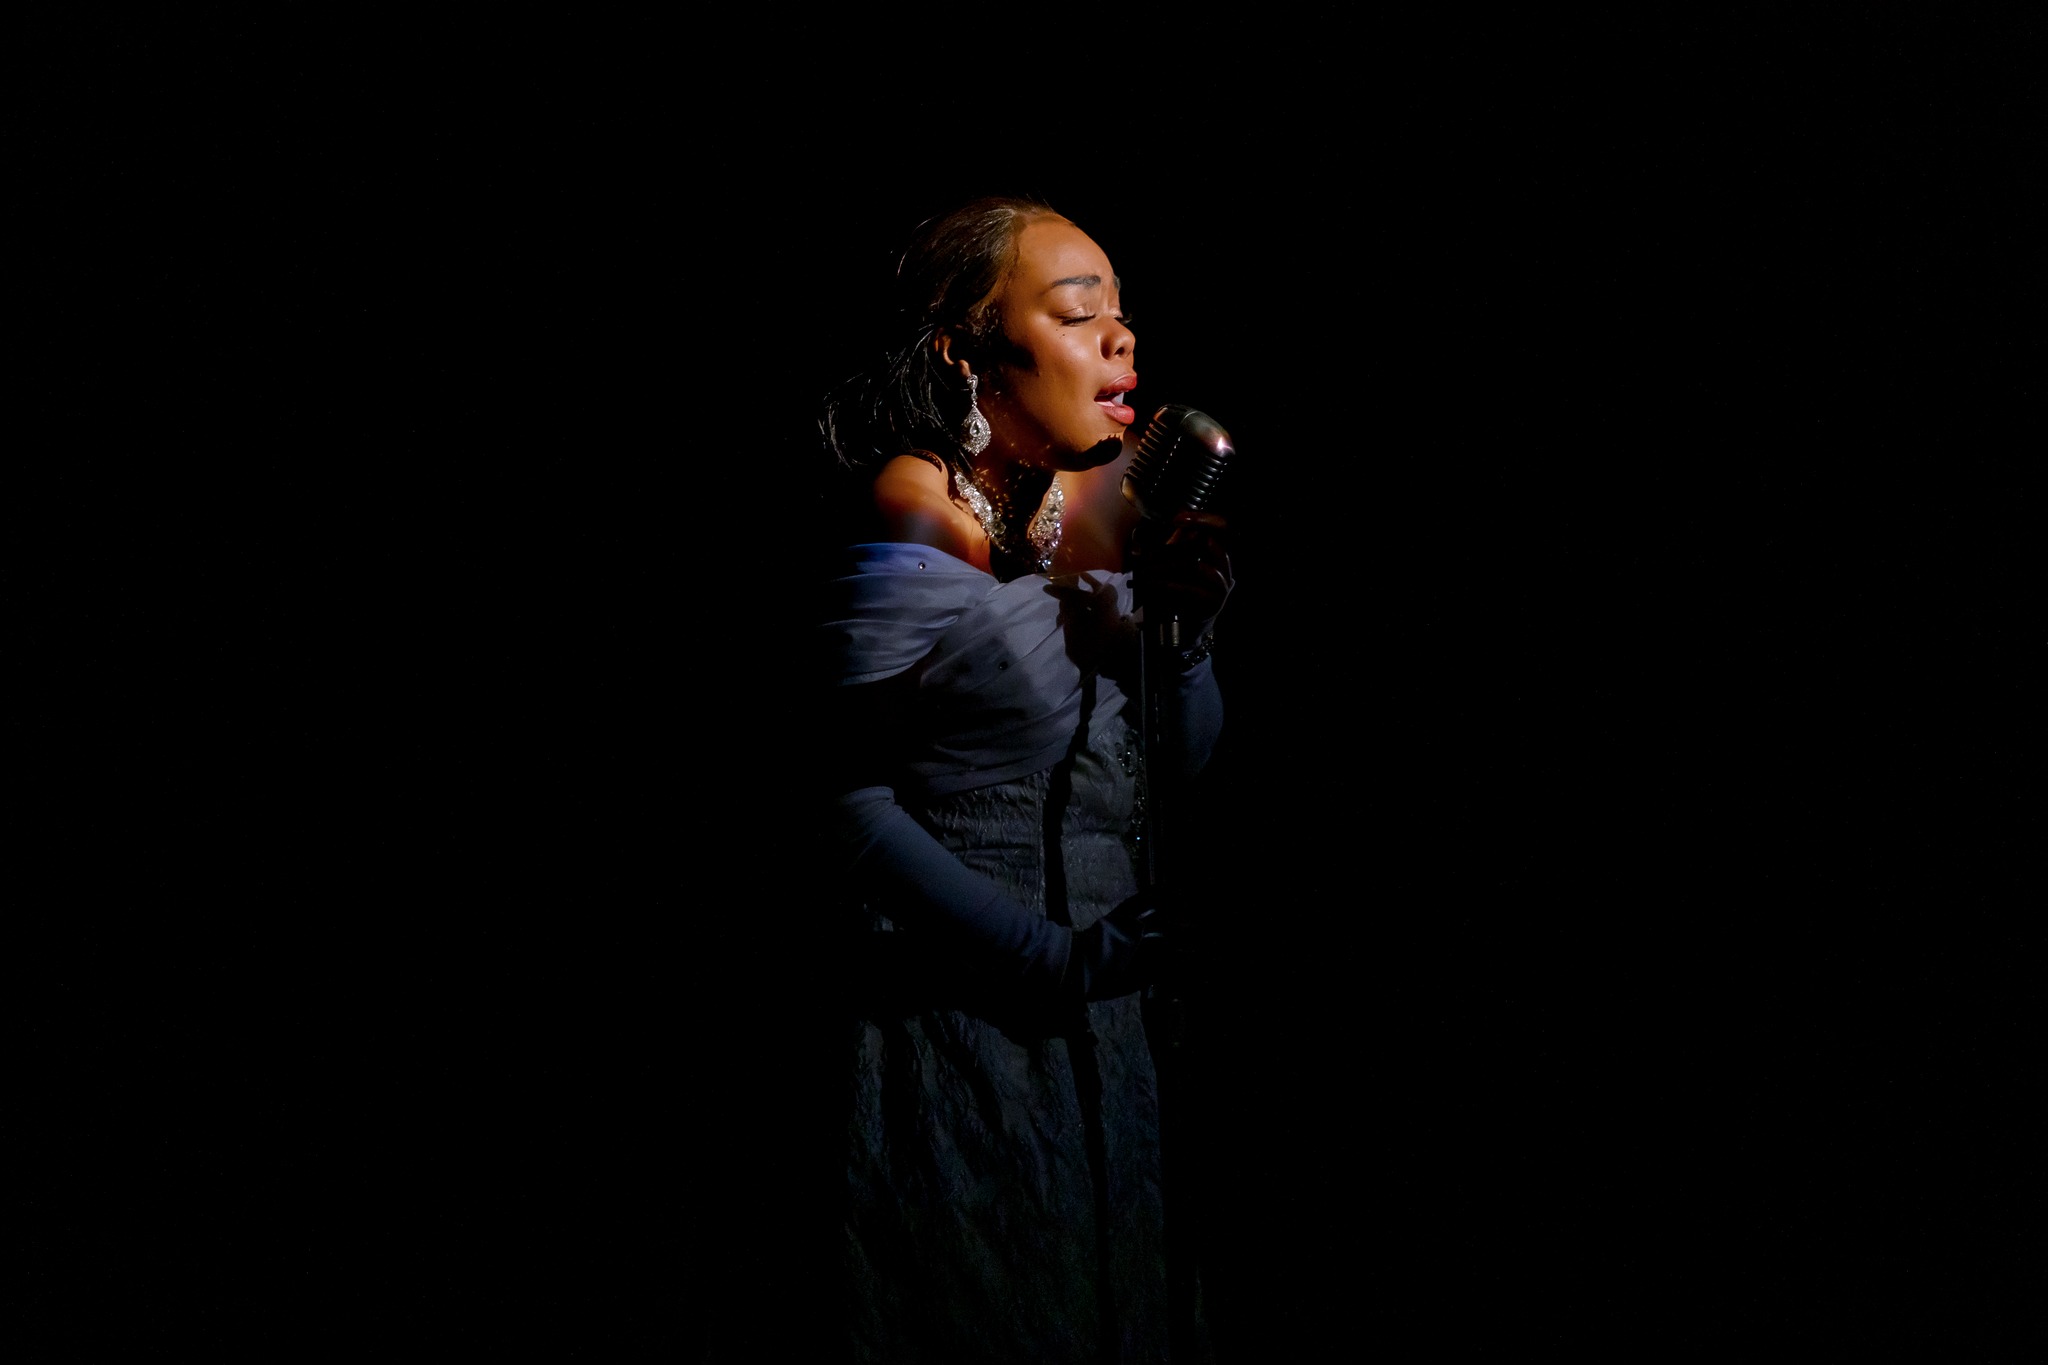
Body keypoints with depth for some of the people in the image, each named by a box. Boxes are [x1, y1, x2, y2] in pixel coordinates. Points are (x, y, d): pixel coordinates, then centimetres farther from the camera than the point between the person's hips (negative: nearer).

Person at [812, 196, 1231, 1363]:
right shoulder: (917, 514, -16)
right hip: (958, 1020, -7)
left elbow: (1173, 767, 10)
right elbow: (849, 803, -19)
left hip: (1103, 1010, 7)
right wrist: (1060, 956, -19)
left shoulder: (1108, 503, 4)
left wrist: (1188, 637, -10)